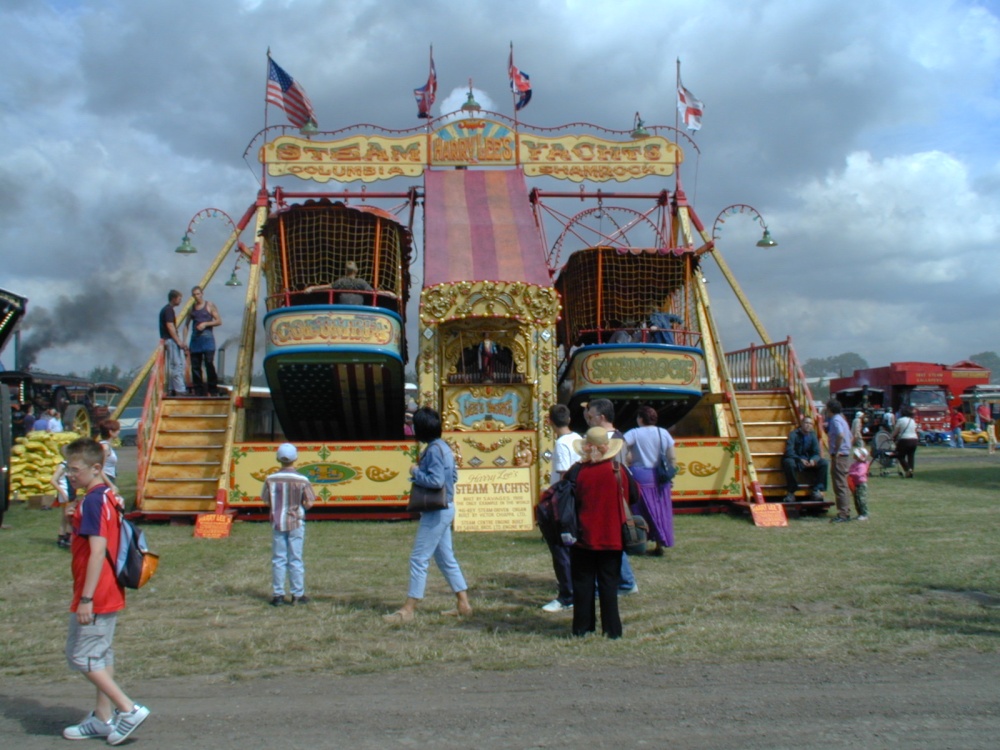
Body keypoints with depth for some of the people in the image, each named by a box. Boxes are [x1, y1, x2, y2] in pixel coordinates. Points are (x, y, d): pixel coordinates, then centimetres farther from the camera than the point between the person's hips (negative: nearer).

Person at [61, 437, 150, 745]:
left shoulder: (91, 502, -18)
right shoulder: (108, 497, 10)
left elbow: (98, 551, -24)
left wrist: (86, 598, -23)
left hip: (95, 596, -10)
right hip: (111, 594, 10)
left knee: (81, 656, -1)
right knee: (101, 655, 16)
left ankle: (129, 709, -1)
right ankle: (103, 718, 25)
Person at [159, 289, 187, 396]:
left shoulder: (167, 309, 18)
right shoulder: (169, 309, -12)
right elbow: (170, 327, -20)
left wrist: (180, 341, 19)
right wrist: (179, 341, -20)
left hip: (169, 340, 10)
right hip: (172, 340, -10)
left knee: (172, 366, 11)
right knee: (177, 365, -11)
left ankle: (172, 389, 14)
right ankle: (180, 390, -13)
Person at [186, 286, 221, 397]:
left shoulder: (210, 305, 6)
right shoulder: (191, 308, 16)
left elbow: (219, 321, 1)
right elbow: (187, 325, 14)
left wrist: (205, 324, -12)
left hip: (207, 338, -4)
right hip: (195, 339, 4)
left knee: (209, 364, -12)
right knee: (195, 366, 2)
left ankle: (213, 391, -8)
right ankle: (198, 391, 7)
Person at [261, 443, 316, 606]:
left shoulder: (271, 479, -7)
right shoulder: (302, 480, -11)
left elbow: (267, 501, -1)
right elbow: (309, 503, -10)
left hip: (277, 522, 1)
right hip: (296, 522, -1)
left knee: (278, 559, 9)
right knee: (295, 559, 6)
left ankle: (278, 595, 11)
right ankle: (297, 595, 11)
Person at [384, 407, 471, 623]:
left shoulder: (434, 450, -18)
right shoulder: (443, 447, 11)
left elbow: (436, 481, -27)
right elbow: (453, 476, 17)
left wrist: (415, 472, -12)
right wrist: (421, 472, 10)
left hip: (436, 511, -10)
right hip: (444, 509, 10)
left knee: (419, 559, -4)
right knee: (446, 558, 16)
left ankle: (408, 609, 1)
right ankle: (463, 604, 20)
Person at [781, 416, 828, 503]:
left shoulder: (812, 435, 1)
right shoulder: (794, 434, -13)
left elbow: (816, 453, -1)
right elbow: (789, 451, -23)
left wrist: (813, 460, -24)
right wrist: (800, 460, -37)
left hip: (808, 462, 5)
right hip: (795, 461, -5)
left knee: (824, 463, -16)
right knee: (789, 463, -38)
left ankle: (817, 490, -11)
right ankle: (790, 492, -24)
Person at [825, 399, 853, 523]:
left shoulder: (835, 420, -14)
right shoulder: (842, 419, 17)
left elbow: (840, 435, -30)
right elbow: (849, 436, 24)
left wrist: (836, 451, -22)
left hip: (838, 457, -10)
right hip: (846, 456, 10)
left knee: (840, 486, -7)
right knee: (844, 485, 14)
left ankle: (843, 514, -6)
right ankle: (846, 512, 19)